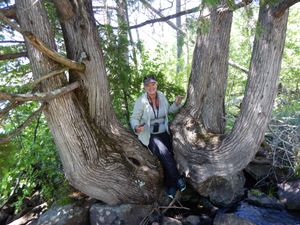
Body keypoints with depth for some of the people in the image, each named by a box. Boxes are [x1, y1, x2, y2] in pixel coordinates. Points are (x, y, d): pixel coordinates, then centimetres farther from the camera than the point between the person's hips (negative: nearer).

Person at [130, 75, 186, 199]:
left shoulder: (162, 96, 2)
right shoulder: (141, 101, -10)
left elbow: (169, 110, 18)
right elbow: (134, 118, -5)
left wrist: (177, 103, -1)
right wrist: (137, 127, -26)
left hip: (164, 133, 4)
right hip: (149, 135, -4)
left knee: (168, 155, -15)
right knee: (164, 153, -26)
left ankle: (170, 185, 5)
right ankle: (177, 179, -5)